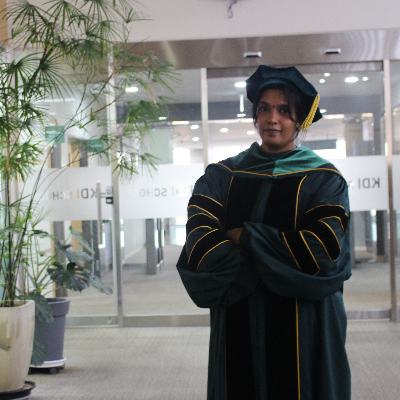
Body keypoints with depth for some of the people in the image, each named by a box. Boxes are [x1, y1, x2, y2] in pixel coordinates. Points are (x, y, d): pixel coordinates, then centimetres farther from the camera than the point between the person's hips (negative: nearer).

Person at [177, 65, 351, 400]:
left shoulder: (323, 180, 0)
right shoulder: (223, 175, 7)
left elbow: (325, 249, -15)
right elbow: (199, 236, -8)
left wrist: (244, 237, -12)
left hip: (302, 330, -2)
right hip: (237, 329, 2)